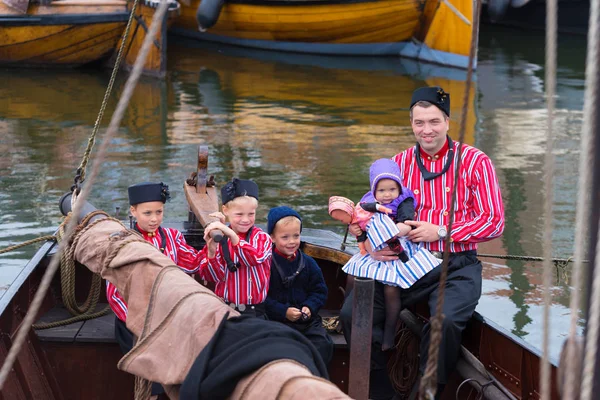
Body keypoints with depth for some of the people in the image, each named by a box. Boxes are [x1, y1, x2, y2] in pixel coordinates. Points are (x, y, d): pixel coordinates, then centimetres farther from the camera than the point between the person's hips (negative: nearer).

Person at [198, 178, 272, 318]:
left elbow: (255, 259, -21)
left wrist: (231, 235, -33)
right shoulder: (218, 239, 3)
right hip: (225, 310, 1)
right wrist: (211, 251, -23)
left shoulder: (262, 238, 1)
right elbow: (215, 277, -4)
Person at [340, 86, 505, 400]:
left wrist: (440, 232, -13)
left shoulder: (474, 161, 0)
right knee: (352, 312, -18)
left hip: (456, 268, -3)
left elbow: (494, 222, -4)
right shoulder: (399, 163, 10)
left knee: (445, 319, -34)